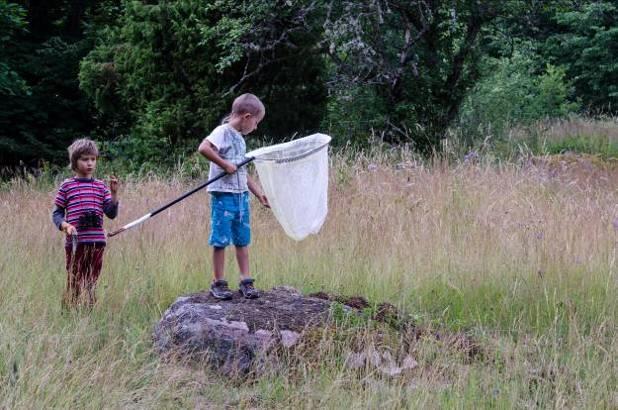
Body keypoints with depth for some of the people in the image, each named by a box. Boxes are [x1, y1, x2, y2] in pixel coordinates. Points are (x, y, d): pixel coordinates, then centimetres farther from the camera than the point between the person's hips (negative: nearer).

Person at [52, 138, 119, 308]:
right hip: (75, 242, -3)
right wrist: (65, 225, -14)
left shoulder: (101, 186, 10)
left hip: (97, 242, 3)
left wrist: (114, 194, -7)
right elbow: (57, 213, 5)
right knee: (74, 283, -2)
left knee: (91, 284, 7)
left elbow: (111, 214, 6)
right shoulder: (67, 186, 3)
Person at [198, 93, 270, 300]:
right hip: (223, 194, -8)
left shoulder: (239, 138, 18)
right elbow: (203, 148, -27)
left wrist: (258, 193, 24)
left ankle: (246, 281, 16)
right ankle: (218, 283, 6)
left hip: (241, 195, 8)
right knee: (221, 240, -1)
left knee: (243, 240, 10)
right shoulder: (223, 132, -9)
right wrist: (225, 164, -21)